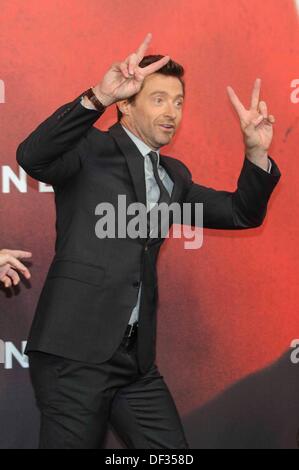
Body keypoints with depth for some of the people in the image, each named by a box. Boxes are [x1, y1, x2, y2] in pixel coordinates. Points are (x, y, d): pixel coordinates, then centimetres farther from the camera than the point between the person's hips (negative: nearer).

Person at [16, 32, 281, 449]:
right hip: (75, 352, -6)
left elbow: (241, 213, 18)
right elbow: (32, 157, -21)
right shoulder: (92, 149, -1)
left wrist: (256, 152, 0)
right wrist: (99, 97, -33)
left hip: (137, 359, 7)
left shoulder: (173, 175, 19)